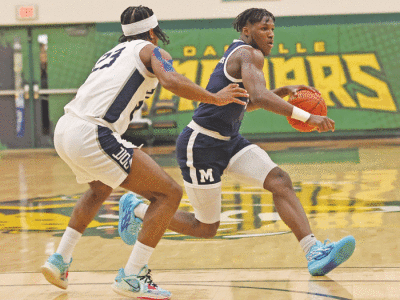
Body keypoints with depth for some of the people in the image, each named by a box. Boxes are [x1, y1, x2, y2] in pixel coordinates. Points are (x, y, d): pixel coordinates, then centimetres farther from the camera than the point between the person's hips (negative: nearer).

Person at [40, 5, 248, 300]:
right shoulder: (152, 51, 8)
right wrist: (215, 98, -4)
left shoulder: (114, 52, 30)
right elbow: (171, 80, -13)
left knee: (100, 189, 39)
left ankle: (60, 259, 33)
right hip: (92, 136, -9)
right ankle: (132, 276, -9)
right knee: (169, 193, -2)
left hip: (63, 130, 9)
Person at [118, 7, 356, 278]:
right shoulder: (249, 54, -16)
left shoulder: (238, 54, 14)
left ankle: (314, 253, -21)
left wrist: (284, 92, 16)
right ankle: (136, 210, 24)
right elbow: (259, 97, -34)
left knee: (279, 180, -12)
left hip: (228, 141, 10)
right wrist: (306, 117, -37)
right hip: (201, 145, -10)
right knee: (206, 228, 3)